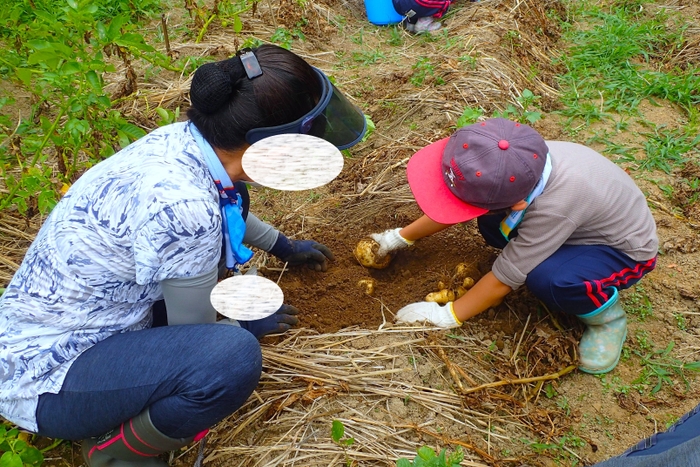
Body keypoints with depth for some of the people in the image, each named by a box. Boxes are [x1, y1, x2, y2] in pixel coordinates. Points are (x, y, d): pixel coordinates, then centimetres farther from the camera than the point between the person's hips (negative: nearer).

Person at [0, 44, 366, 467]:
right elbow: (196, 331, -16)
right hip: (44, 384, -8)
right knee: (233, 356, -32)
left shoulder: (178, 139, -9)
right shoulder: (184, 207, -34)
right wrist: (249, 324, 4)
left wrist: (283, 246, 28)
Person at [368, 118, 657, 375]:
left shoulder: (553, 209, -42)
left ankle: (607, 315, -5)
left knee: (547, 280, -35)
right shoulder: (514, 165, -24)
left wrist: (446, 315, -18)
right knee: (492, 225, -15)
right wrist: (402, 237, 3)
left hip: (626, 250, -6)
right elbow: (463, 198, -6)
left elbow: (503, 281, -30)